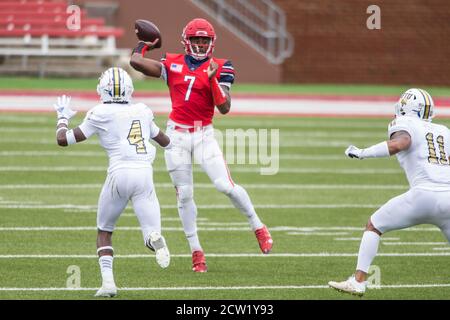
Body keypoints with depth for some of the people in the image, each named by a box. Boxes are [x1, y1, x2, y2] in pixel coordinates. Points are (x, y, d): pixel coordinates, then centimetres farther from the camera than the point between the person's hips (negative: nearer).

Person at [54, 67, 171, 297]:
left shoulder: (100, 114, 4)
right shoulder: (143, 111, 15)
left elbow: (63, 140, 9)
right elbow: (165, 141, 33)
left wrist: (62, 117, 29)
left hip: (120, 173, -2)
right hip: (144, 174, 2)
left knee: (104, 232, 19)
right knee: (152, 234, 4)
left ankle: (107, 281, 1)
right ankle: (154, 238, -34)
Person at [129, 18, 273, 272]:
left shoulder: (219, 68, -1)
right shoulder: (172, 64, 4)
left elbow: (224, 108, -9)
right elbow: (136, 62, -5)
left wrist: (213, 79, -19)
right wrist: (145, 44, 13)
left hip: (204, 134, -2)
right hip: (177, 134, 2)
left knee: (226, 186, -14)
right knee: (184, 195, 3)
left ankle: (258, 227, 7)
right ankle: (196, 251, 11)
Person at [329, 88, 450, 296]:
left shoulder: (405, 124, 7)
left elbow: (398, 144, -15)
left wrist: (361, 153, -8)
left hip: (424, 194, -5)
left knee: (374, 226, 13)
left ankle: (359, 281, 6)